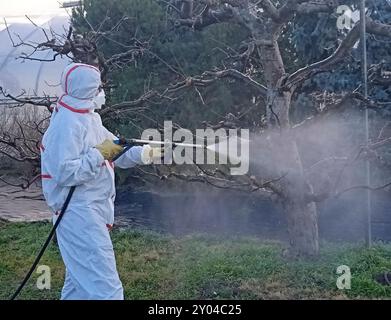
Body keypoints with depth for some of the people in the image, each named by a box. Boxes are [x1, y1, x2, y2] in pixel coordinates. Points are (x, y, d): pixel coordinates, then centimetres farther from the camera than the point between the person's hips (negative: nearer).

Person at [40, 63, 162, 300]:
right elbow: (64, 173, -24)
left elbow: (117, 154, 14)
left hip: (92, 212, 10)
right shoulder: (67, 124, -17)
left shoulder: (90, 118, 14)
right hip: (79, 215, -10)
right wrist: (99, 154, -20)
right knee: (106, 288, -10)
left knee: (80, 283, 21)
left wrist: (149, 152, 3)